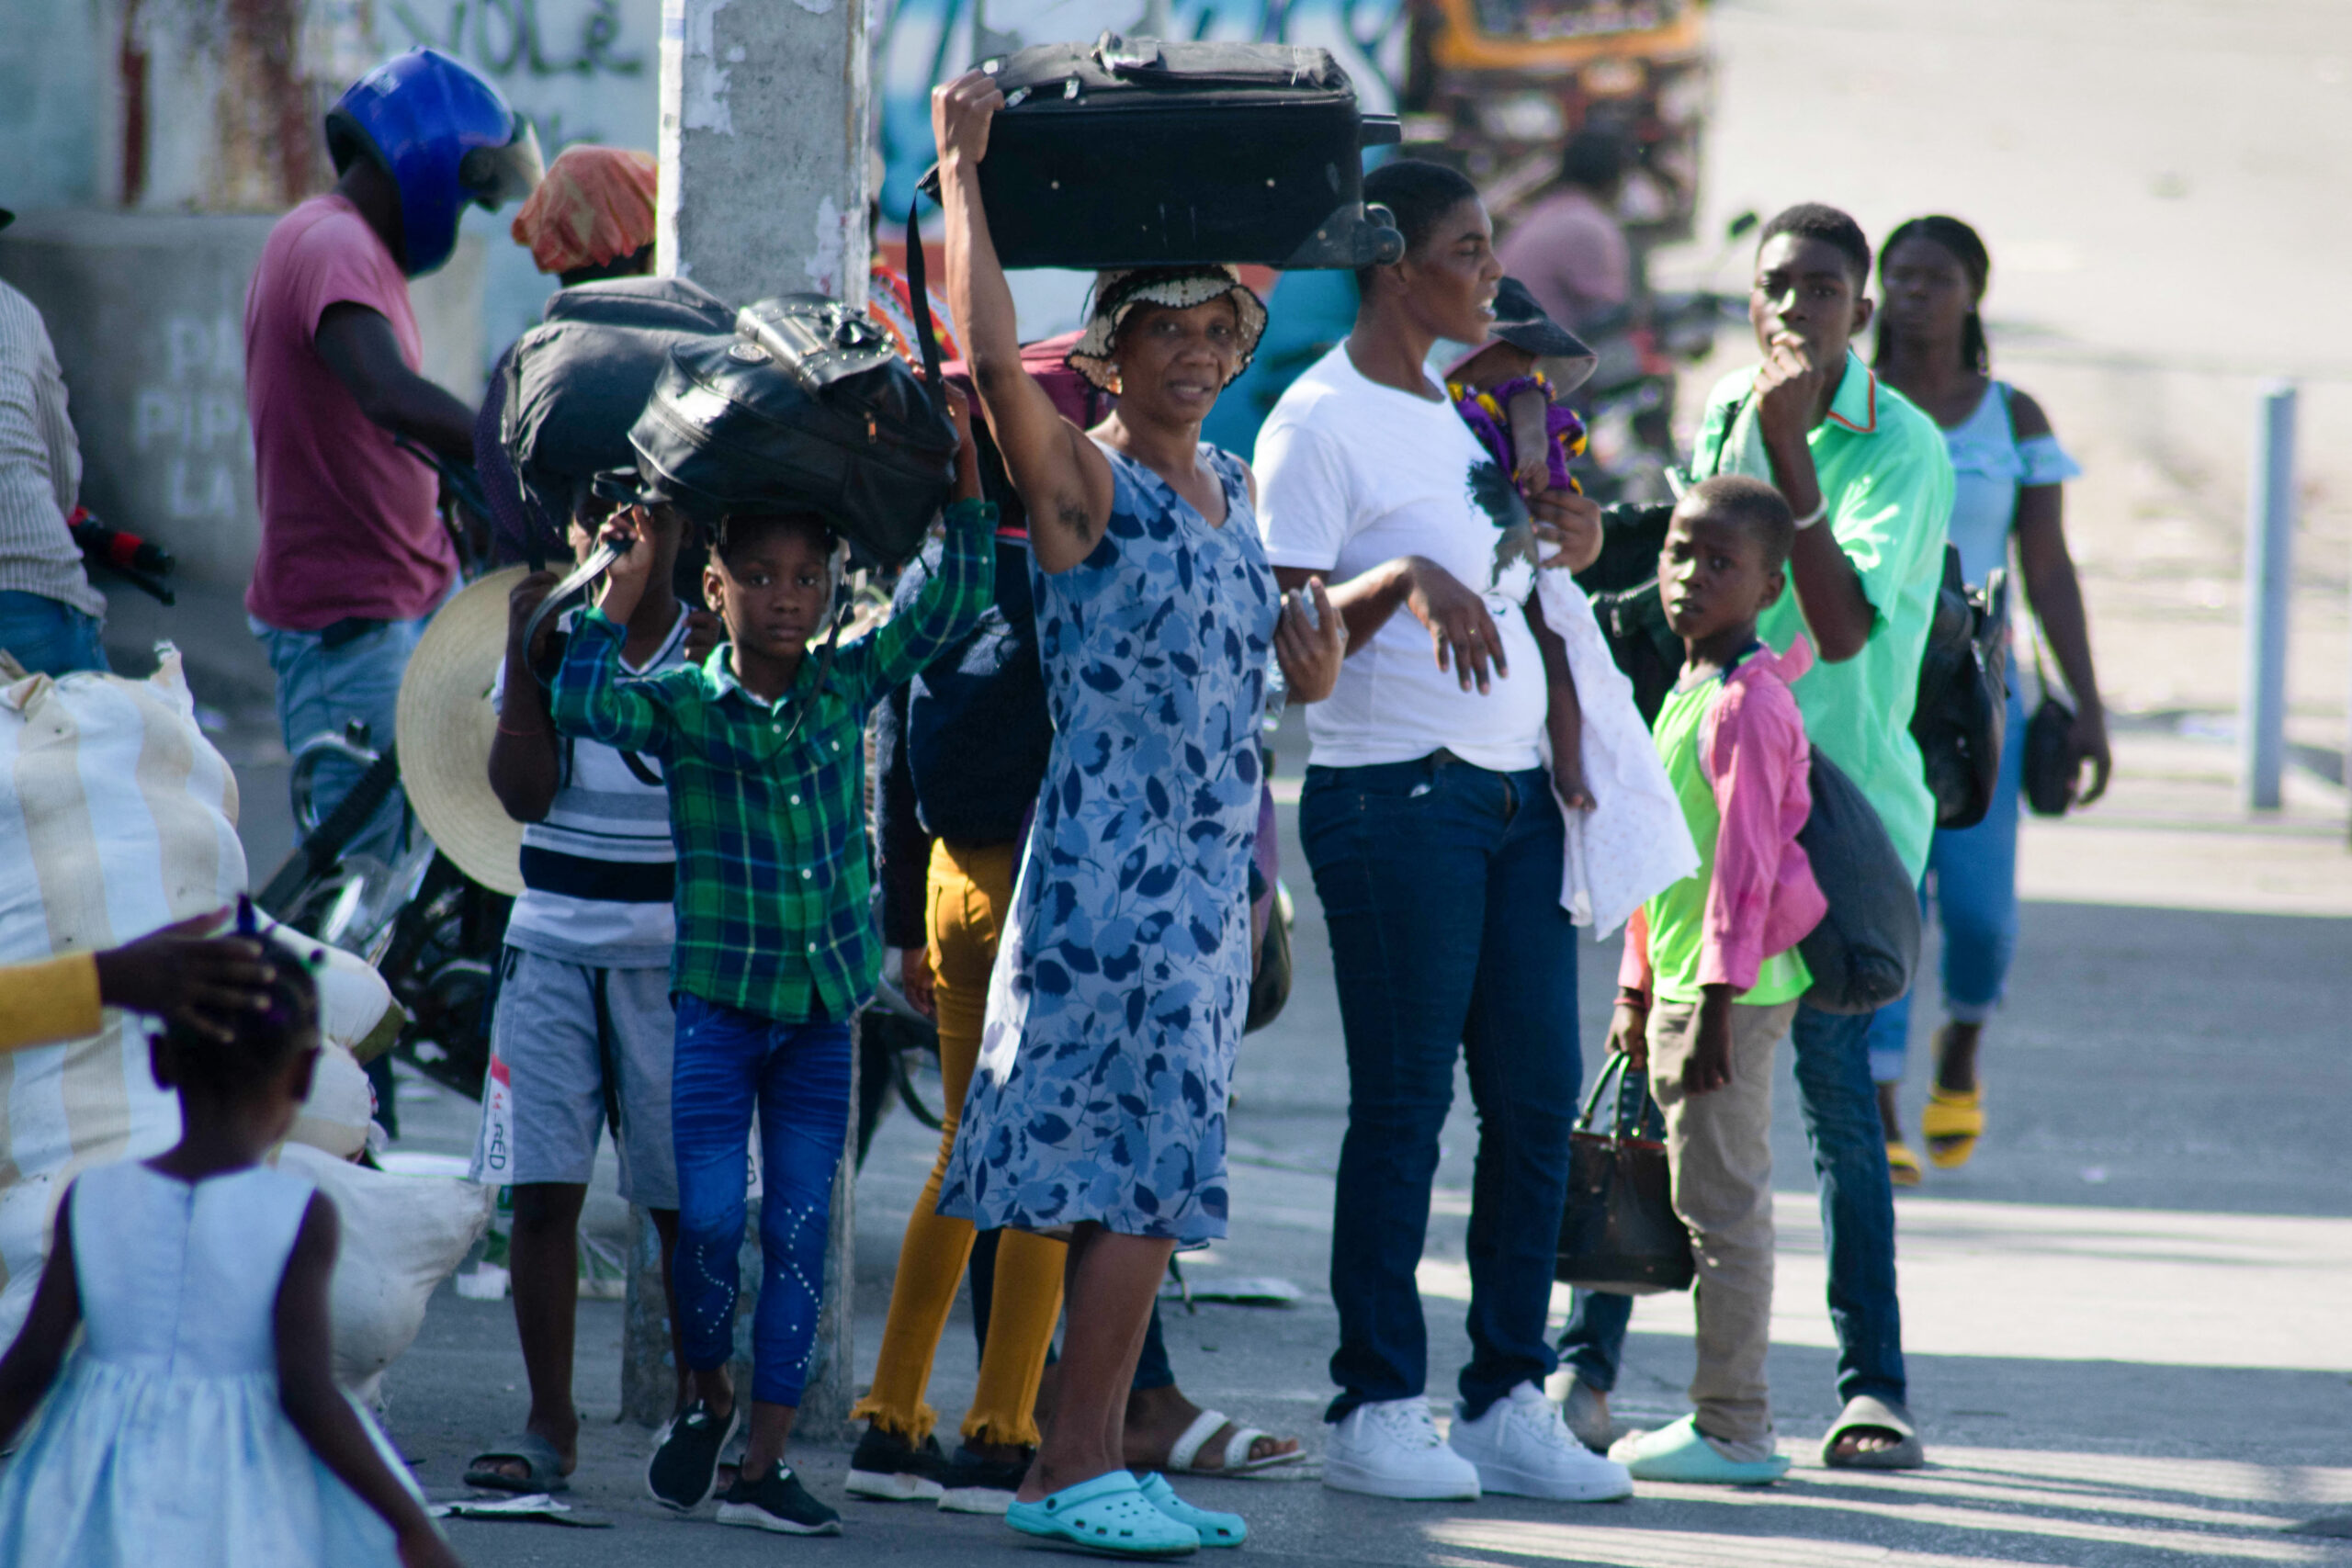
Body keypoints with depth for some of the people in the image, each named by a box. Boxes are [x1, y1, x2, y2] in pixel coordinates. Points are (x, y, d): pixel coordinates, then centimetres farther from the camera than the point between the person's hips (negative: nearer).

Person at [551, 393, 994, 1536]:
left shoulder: (849, 686, 4)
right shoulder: (686, 705, -5)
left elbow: (953, 601, 4)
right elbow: (583, 702, -22)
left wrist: (962, 464, -4)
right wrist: (627, 584, -22)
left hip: (821, 1008, 3)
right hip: (716, 1001, -3)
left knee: (799, 1237, 2)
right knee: (710, 1221, -8)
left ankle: (764, 1463, 6)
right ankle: (705, 1396, 20)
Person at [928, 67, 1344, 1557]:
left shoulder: (1234, 487, 14)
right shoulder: (1081, 481, -8)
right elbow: (992, 353, -25)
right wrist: (962, 170, -18)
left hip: (1211, 876, 8)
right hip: (1109, 871, -8)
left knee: (1144, 1182, 8)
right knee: (1142, 1170, -11)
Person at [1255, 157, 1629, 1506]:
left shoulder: (1469, 409, 18)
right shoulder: (1321, 421, -6)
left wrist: (1569, 553, 7)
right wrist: (1405, 579, -25)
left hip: (1518, 788, 8)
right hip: (1396, 797, -8)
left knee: (1539, 1098, 4)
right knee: (1402, 1107, -5)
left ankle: (1509, 1401, 10)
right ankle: (1375, 1408, 1)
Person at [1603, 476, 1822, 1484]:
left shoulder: (1747, 703, -15)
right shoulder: (1683, 695, 15)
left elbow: (1745, 865, -18)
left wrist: (1715, 1003, -20)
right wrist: (1639, 989, 21)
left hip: (1735, 988, -10)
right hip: (1681, 985, 10)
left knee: (1720, 1205, -7)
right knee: (1718, 1205, 12)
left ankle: (1732, 1429, -4)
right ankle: (1730, 1421, 17)